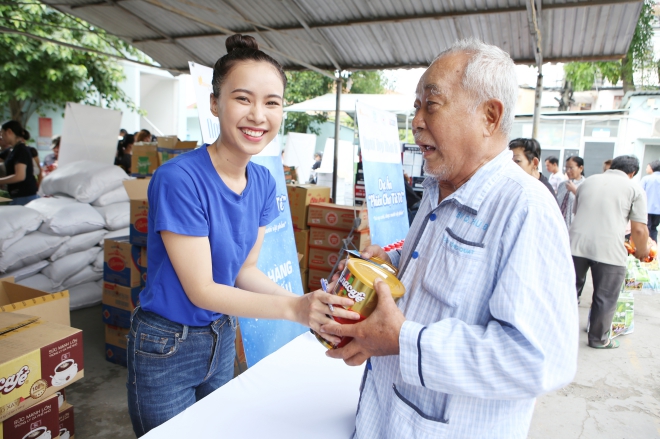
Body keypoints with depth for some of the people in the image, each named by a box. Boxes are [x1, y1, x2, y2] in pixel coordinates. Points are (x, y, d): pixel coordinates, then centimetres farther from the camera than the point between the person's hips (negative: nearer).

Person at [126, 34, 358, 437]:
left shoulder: (264, 182, -5)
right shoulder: (179, 180, -26)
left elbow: (245, 270, -1)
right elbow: (200, 290, -23)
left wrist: (309, 304, -17)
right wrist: (292, 308, -34)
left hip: (222, 338, 6)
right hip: (167, 347, -6)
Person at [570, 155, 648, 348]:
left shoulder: (588, 181, 16)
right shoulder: (635, 189, 3)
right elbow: (639, 230, -2)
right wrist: (641, 252, 15)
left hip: (576, 244, 4)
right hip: (609, 250, -4)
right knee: (605, 298, 12)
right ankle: (598, 338, 25)